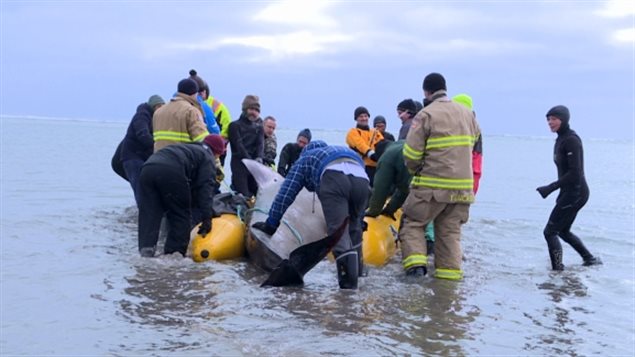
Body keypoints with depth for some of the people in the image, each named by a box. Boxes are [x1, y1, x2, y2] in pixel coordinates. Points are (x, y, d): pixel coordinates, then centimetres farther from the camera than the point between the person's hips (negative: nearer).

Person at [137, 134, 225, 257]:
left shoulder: (188, 148, 43)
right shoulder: (207, 157, 21)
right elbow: (206, 187, 5)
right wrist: (207, 217, 0)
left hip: (147, 167, 6)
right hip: (171, 172, -6)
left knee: (149, 214, 8)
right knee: (181, 214, 10)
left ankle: (146, 248, -6)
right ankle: (175, 252, 9)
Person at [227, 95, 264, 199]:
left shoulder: (258, 127, 19)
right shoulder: (235, 125, 4)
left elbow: (260, 144, 3)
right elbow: (238, 144, -8)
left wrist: (259, 158, -18)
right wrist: (249, 160, -20)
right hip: (239, 164, -5)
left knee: (256, 192, 0)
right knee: (242, 195, -13)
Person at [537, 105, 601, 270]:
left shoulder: (571, 140, -17)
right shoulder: (561, 139, 11)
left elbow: (575, 173, -23)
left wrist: (551, 187, -25)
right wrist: (561, 194, 21)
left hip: (575, 193, -10)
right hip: (569, 192, 10)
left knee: (550, 231, -7)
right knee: (563, 231, 22)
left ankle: (557, 269, -5)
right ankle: (590, 259, 33)